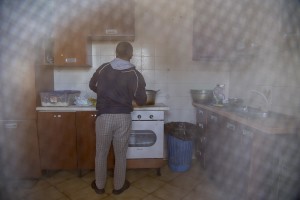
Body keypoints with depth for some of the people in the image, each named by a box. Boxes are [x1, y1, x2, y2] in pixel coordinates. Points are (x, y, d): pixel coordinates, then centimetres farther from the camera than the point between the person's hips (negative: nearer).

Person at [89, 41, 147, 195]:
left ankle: (99, 186, 33)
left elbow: (92, 86, 15)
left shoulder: (103, 68, 1)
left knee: (101, 153, 17)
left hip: (104, 116, 2)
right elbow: (141, 100, -7)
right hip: (123, 118, -1)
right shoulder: (134, 74, -8)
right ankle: (119, 186, 31)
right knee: (120, 154, 15)